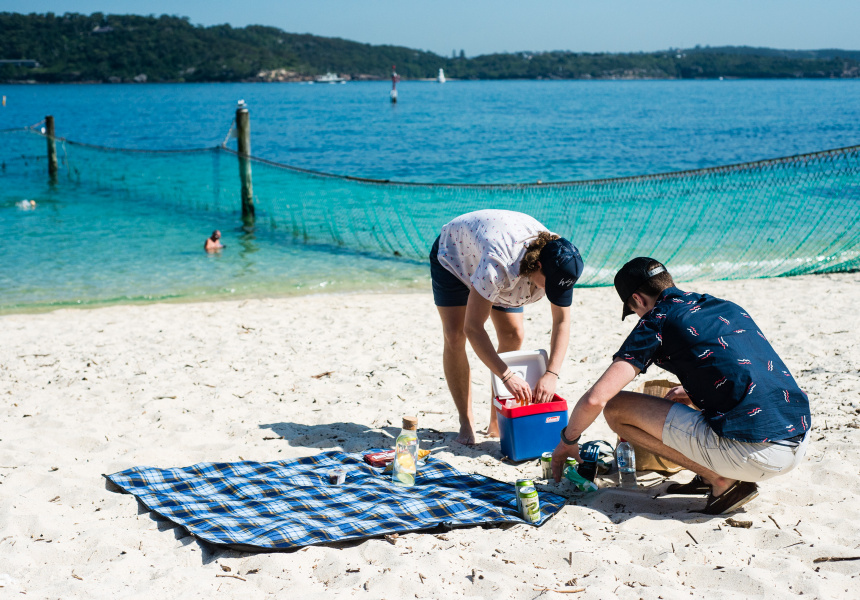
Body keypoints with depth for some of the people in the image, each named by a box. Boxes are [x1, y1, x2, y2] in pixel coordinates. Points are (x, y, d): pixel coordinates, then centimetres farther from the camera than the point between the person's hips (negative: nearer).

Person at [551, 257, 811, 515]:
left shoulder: (658, 320, 0)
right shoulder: (729, 308, 20)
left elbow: (595, 399, -5)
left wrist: (567, 440, 13)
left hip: (752, 452, -8)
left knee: (616, 408, 3)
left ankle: (721, 480, 0)